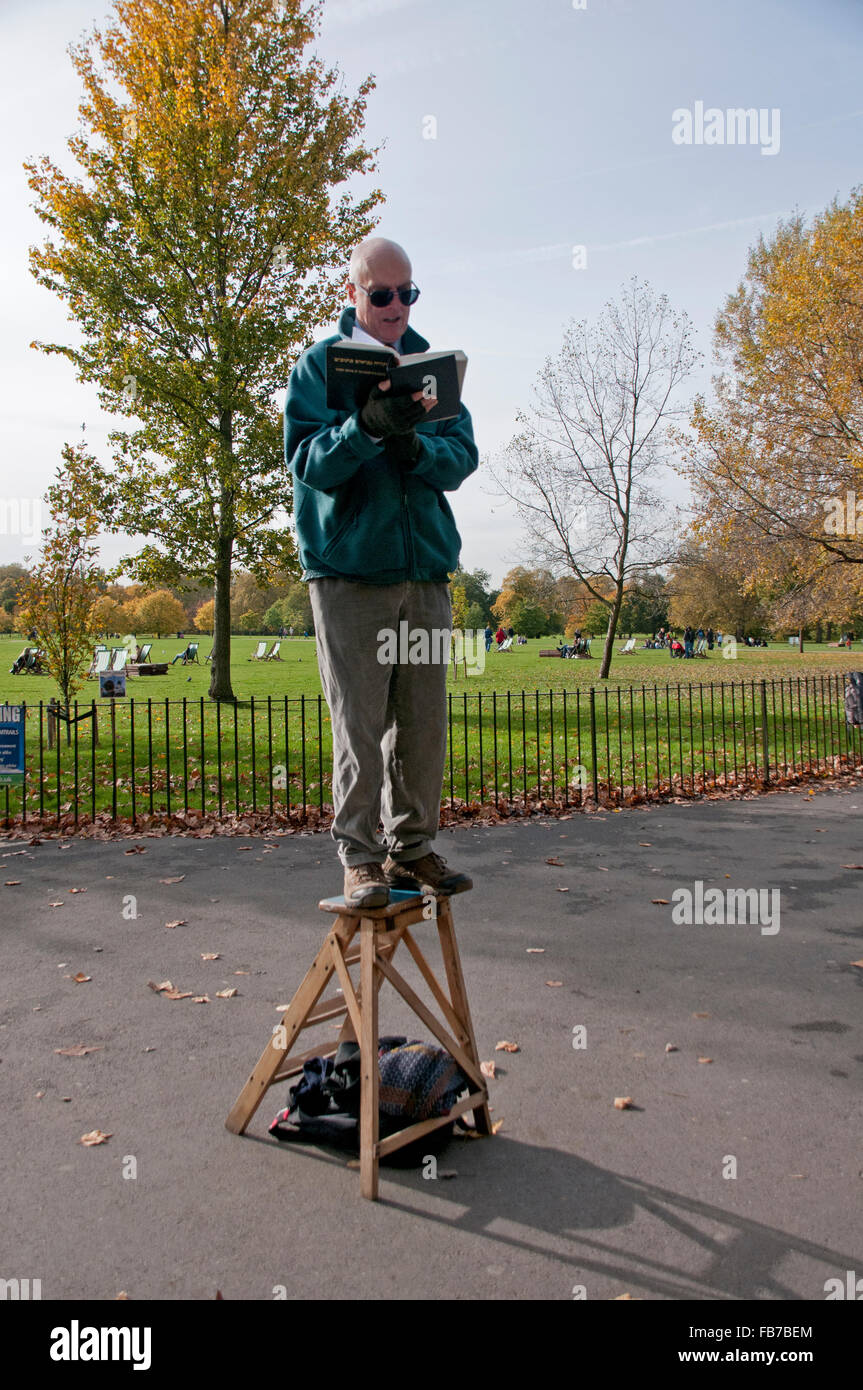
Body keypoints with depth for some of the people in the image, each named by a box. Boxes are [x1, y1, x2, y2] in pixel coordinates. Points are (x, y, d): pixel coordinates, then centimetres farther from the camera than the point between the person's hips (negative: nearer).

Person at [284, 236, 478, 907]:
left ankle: (412, 847, 18)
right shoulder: (320, 364, 5)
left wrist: (412, 444, -18)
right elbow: (307, 462, -7)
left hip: (427, 569, 4)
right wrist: (366, 426, -25)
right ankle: (361, 857, 5)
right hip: (349, 569, -4)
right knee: (359, 723, -4)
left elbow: (462, 457, 3)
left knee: (424, 722, 6)